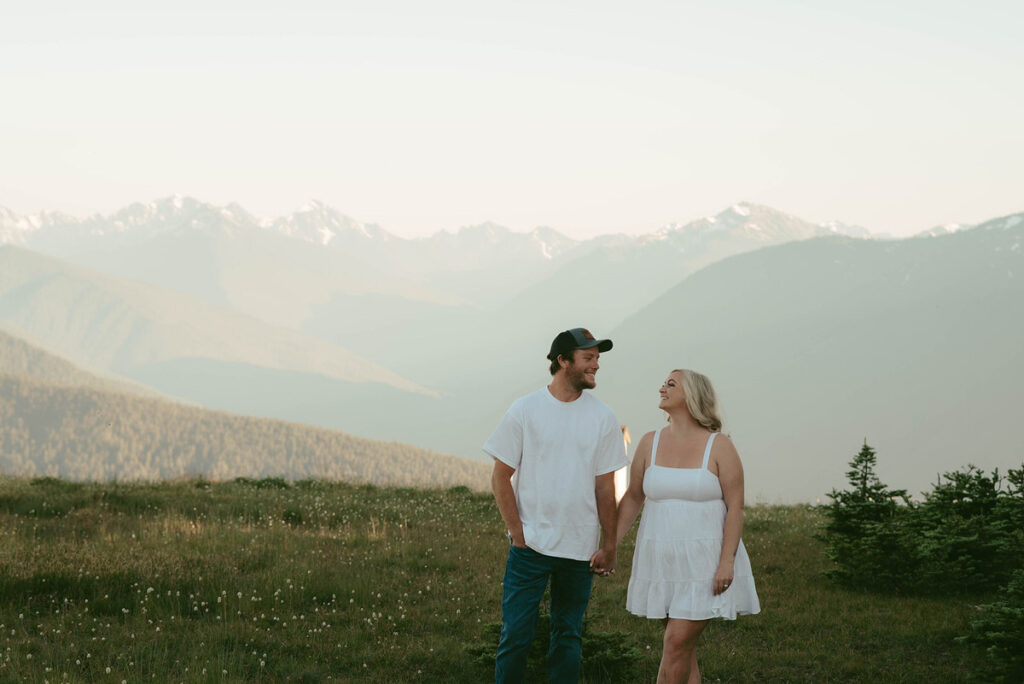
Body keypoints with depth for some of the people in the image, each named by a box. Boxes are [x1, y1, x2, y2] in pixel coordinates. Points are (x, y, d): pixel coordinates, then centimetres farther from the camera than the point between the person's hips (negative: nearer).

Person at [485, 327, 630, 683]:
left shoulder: (602, 417, 4)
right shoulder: (525, 410, -1)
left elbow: (605, 486, 6)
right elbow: (500, 478, 1)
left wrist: (609, 546, 2)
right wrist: (518, 534, -6)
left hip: (580, 548, 2)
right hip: (531, 544, -2)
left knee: (568, 636, 8)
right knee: (516, 632, -5)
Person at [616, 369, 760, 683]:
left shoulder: (719, 447, -6)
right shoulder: (650, 443, 6)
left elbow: (735, 507, -8)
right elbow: (633, 498, 11)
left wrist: (727, 562, -16)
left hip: (705, 560, -4)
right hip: (662, 559, 4)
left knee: (677, 642, -11)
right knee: (684, 647, 7)